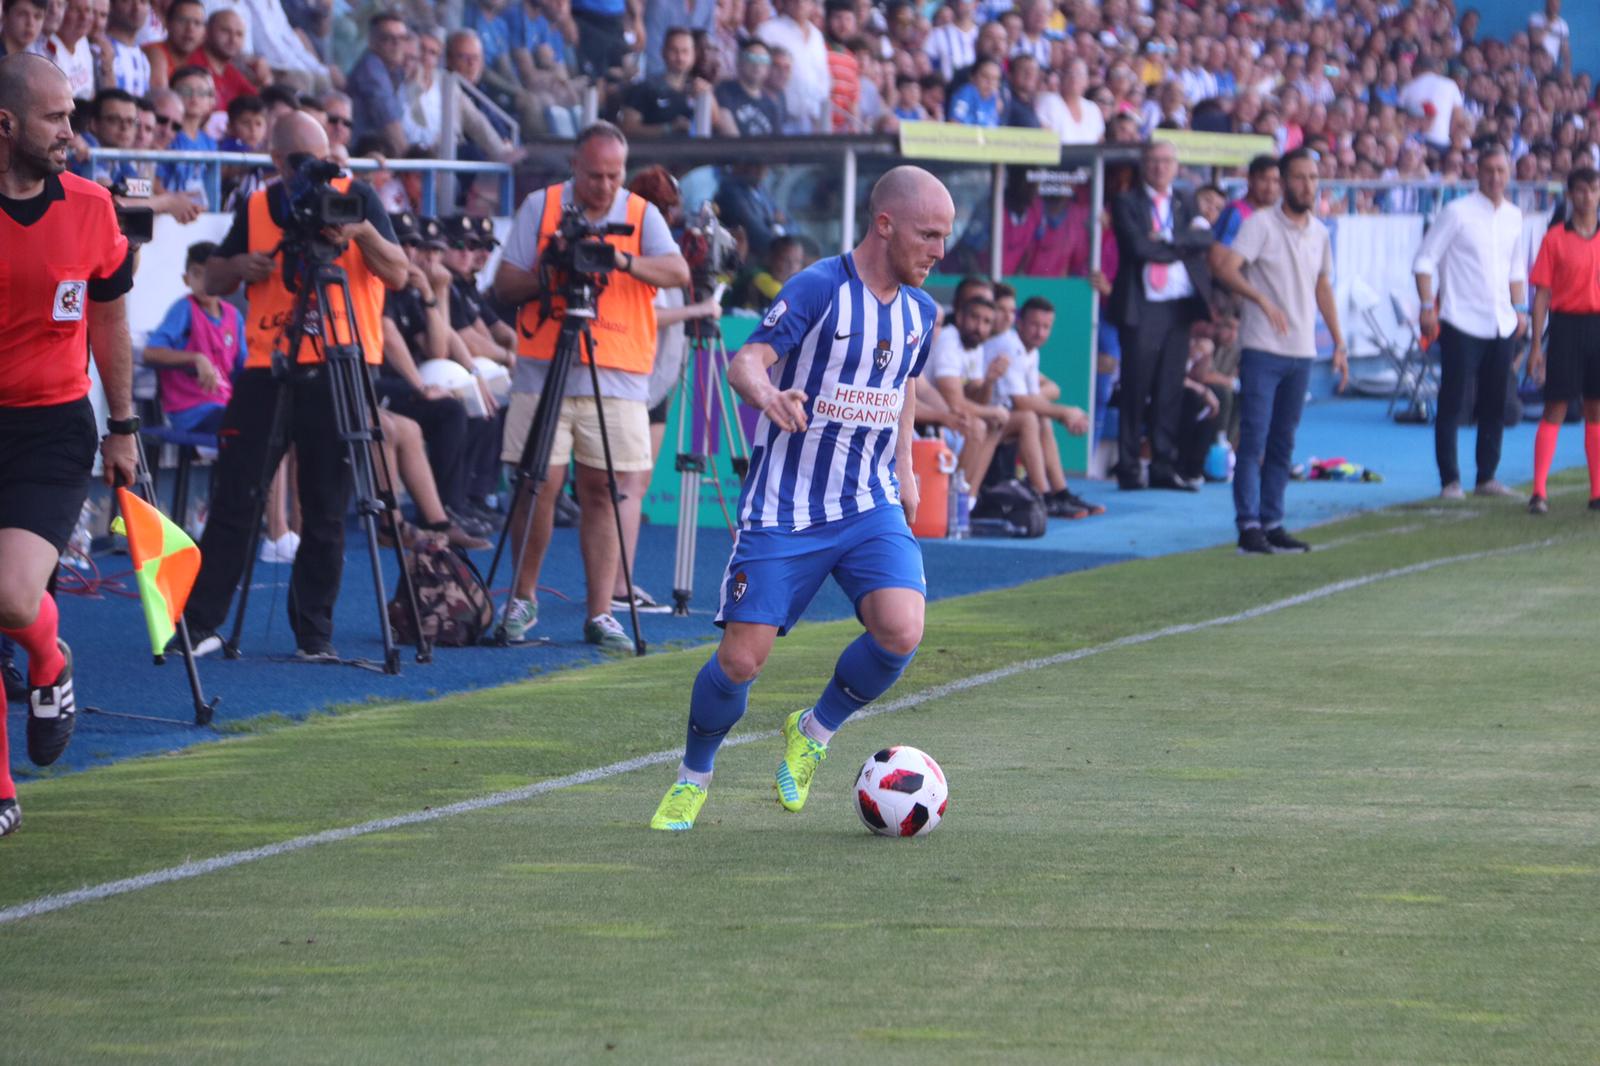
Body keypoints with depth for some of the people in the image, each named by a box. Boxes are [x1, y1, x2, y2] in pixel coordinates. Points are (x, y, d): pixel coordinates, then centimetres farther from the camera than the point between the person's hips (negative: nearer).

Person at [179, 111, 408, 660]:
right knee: (234, 500, -2)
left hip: (338, 369, -1)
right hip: (267, 368, 1)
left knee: (326, 511, 1)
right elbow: (212, 280, 16)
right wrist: (240, 265, -5)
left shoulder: (357, 198, 3)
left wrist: (363, 233, -23)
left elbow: (398, 274, -5)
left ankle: (314, 634, 9)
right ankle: (199, 625, 3)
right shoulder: (255, 209, 9)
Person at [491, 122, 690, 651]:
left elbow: (678, 273, -8)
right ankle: (522, 601, 10)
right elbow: (504, 284, 5)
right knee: (539, 484, -5)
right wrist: (546, 277, -14)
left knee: (602, 489, -1)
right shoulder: (540, 207, 6)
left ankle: (600, 612, 1)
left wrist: (625, 261, -24)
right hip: (544, 372, -1)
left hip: (616, 378, 1)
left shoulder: (642, 214, 7)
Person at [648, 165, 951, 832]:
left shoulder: (920, 310, 8)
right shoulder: (818, 288, -13)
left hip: (871, 504, 5)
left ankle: (814, 733, 8)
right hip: (783, 509, -5)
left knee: (901, 631, -20)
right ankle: (692, 777, 21)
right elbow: (745, 362, -20)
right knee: (741, 660, -7)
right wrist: (767, 393, -41)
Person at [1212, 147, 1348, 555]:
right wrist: (1262, 300, -32)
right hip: (1262, 348, -6)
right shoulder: (1260, 224, -7)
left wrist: (1339, 343, 16)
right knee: (1253, 440, -8)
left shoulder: (1319, 233, 12)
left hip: (1302, 352, 6)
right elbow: (1226, 268, -19)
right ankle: (1248, 526, -8)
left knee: (1283, 443, 9)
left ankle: (1272, 524, 13)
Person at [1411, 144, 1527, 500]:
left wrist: (1520, 308, 11)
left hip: (1502, 325, 5)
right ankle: (1450, 481, 0)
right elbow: (1424, 260, -5)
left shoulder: (1513, 216, 11)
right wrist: (1428, 307, -12)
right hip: (1461, 323, -5)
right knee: (1452, 404, -4)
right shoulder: (1457, 212, -6)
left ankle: (1486, 478, 14)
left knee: (1495, 404, 7)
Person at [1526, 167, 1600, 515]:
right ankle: (1539, 492, -6)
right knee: (1555, 408, -5)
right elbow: (1542, 293, -1)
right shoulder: (1555, 238, -1)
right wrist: (1536, 345, -4)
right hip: (1566, 325, -3)